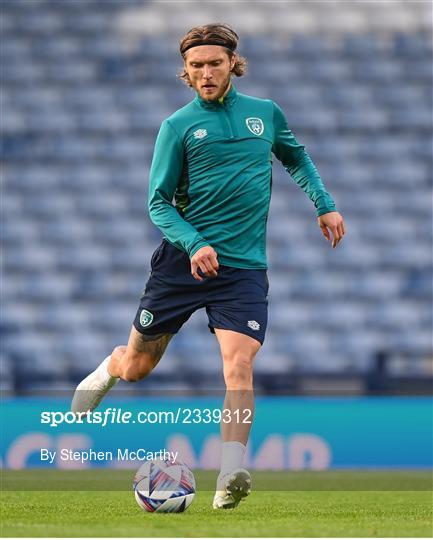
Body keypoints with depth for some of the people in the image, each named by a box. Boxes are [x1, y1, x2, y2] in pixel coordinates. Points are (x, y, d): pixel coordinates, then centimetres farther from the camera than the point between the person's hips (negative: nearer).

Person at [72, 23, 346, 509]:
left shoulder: (266, 113, 9)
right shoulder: (177, 126, 0)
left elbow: (297, 158, 29)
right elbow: (159, 203, -2)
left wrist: (324, 205, 16)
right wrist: (195, 245, -19)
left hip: (243, 267, 1)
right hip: (182, 260, -1)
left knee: (239, 361, -20)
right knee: (137, 366, 8)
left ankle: (230, 478, -25)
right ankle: (107, 370, 45)